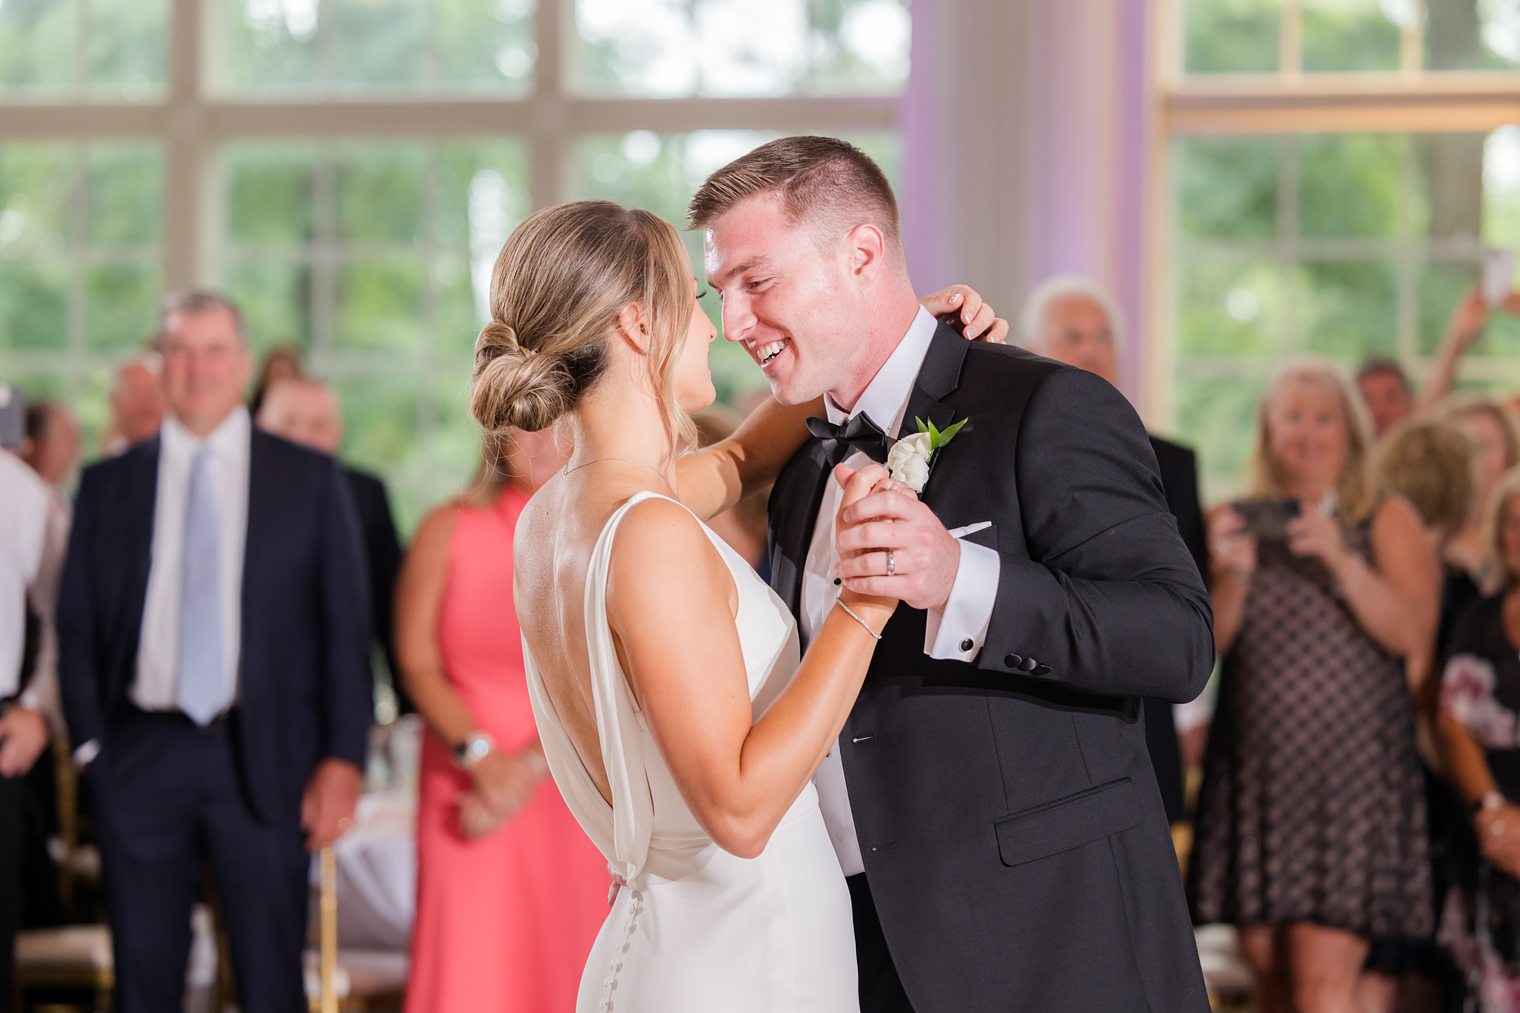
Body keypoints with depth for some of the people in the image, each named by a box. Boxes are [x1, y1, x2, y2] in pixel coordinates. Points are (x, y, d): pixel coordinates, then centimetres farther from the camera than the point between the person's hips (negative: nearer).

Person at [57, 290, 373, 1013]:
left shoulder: (309, 480, 5)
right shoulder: (108, 486, 9)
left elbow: (344, 627, 3)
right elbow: (77, 626, 10)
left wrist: (342, 759, -4)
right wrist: (91, 744, 0)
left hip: (263, 760, -1)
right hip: (140, 757, 2)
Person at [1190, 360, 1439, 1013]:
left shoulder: (1386, 522, 6)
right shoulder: (1236, 521, 11)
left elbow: (1414, 635, -8)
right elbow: (1207, 644, 3)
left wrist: (1341, 560, -18)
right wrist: (1233, 574, -14)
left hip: (1352, 768, -3)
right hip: (1254, 769, 3)